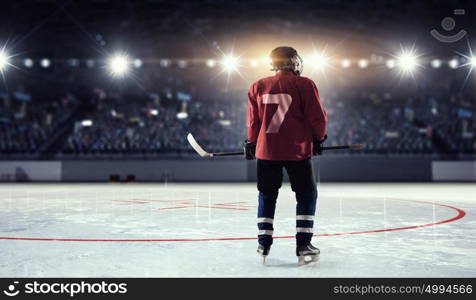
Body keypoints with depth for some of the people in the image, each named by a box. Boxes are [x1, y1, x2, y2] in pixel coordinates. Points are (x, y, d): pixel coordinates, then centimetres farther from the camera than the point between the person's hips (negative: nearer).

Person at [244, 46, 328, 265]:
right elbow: (318, 118, -5)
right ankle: (303, 245, 4)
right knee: (307, 195, 9)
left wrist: (251, 143, 22)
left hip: (266, 149, 3)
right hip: (297, 150, -3)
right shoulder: (304, 84, -6)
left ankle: (263, 244, 14)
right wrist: (319, 138, 12)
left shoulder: (258, 87, 4)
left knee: (267, 195, 16)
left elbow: (253, 121, 8)